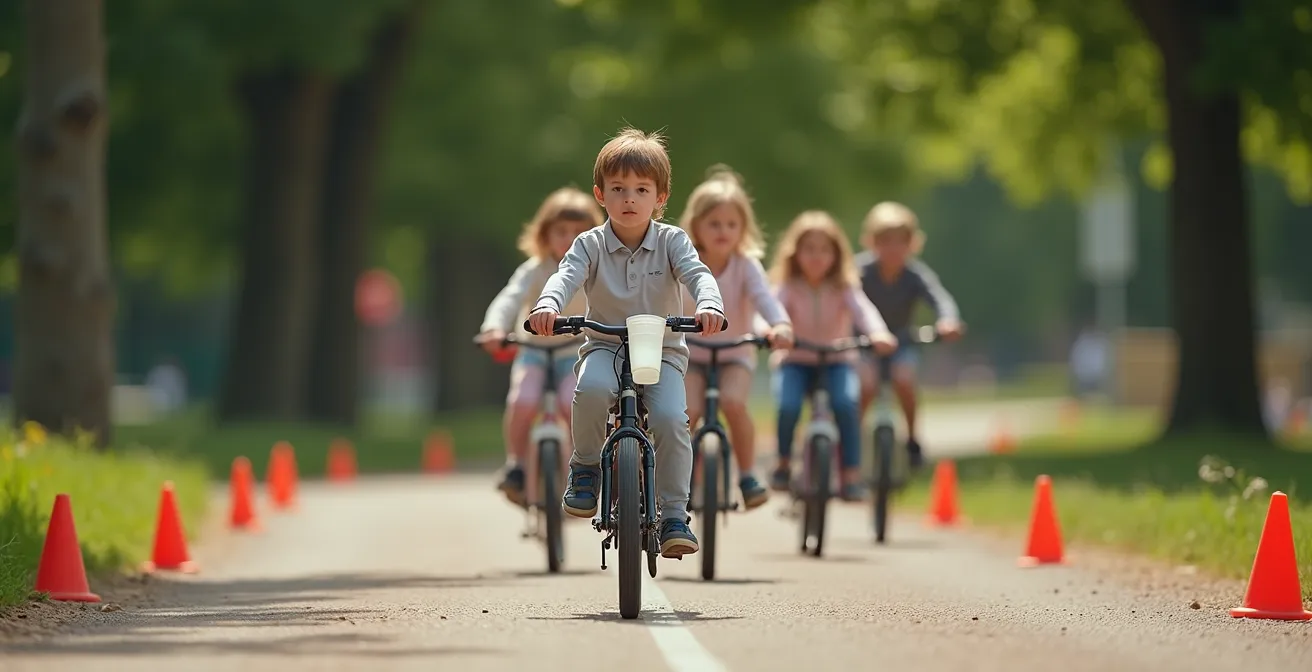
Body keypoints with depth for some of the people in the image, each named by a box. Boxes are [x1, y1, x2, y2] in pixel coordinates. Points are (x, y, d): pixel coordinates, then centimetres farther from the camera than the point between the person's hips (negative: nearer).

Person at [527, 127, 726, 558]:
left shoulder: (671, 241, -2)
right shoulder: (591, 245, -2)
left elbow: (697, 274, -18)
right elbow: (566, 277, -19)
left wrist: (709, 305, -42)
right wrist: (547, 306, -43)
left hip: (662, 350, 0)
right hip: (605, 347, 0)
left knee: (671, 418, -25)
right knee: (592, 388, -35)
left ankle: (674, 515, -12)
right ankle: (585, 467, -8)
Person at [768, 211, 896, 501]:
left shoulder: (844, 289, -6)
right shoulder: (788, 287, -6)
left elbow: (863, 310, -25)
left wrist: (878, 333, -48)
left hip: (836, 361, 0)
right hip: (796, 361, 0)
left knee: (845, 403, -31)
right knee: (788, 404, -30)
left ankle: (851, 475, -23)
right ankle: (783, 463, -3)